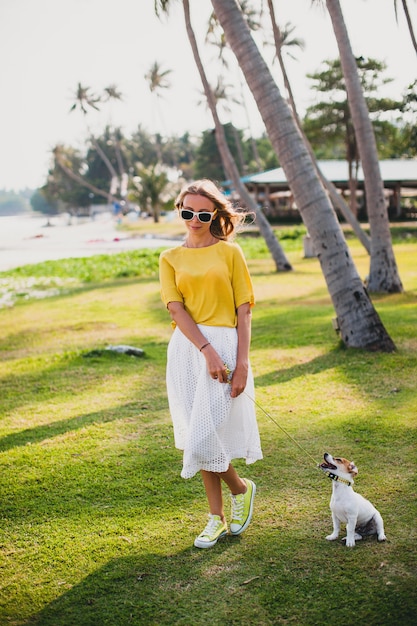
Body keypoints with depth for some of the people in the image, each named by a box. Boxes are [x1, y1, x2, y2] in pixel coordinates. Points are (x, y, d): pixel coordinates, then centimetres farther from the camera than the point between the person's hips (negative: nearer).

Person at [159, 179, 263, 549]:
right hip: (187, 349, 4)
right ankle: (217, 518, 23)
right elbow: (177, 309, -3)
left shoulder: (230, 252, 3)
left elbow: (244, 311, -1)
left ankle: (241, 488, 20)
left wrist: (242, 362, -11)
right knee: (198, 434, 9)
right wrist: (207, 351, -17)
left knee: (203, 437, -9)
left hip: (224, 344, -3)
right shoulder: (170, 258, 9)